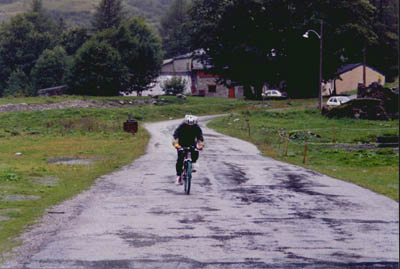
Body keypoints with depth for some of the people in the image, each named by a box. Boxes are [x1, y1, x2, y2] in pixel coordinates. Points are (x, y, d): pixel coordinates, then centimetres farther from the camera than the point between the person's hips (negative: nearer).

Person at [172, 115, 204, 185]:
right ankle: (179, 175, -5)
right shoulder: (181, 126, -25)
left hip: (192, 143, 2)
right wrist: (176, 144, -52)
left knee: (195, 154, -27)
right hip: (182, 144, -2)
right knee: (180, 159, -16)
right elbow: (175, 135, -34)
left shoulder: (197, 128, -19)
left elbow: (200, 137, -24)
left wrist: (200, 145, -45)